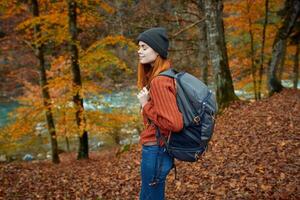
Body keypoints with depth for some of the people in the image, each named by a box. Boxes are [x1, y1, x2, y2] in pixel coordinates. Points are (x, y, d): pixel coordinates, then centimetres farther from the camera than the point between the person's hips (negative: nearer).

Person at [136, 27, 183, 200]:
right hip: (158, 147, 10)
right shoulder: (164, 75, 8)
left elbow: (174, 123, -26)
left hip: (155, 150, -10)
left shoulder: (159, 81, -22)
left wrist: (146, 105, -19)